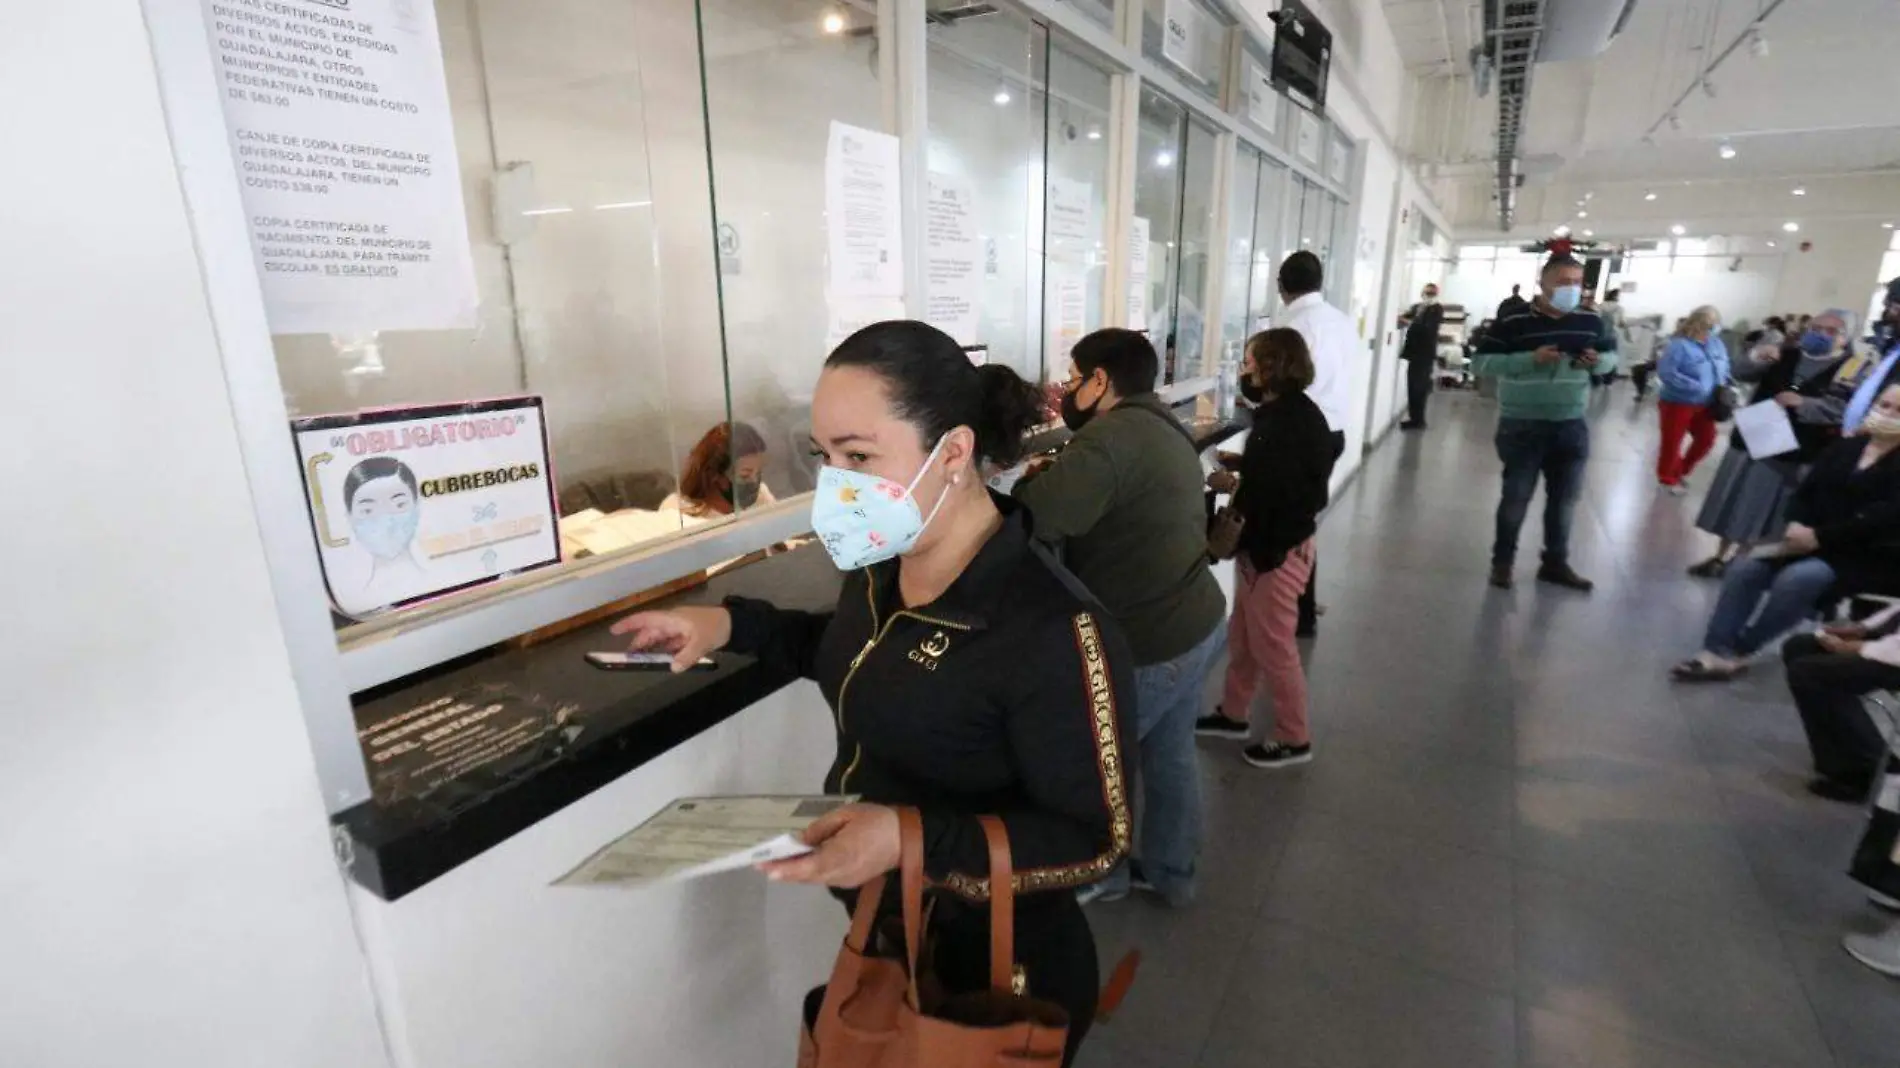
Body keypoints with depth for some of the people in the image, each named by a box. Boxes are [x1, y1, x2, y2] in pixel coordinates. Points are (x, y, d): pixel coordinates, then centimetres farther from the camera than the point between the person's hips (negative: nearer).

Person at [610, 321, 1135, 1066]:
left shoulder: (1051, 632, -32)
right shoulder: (884, 563, -9)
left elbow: (1096, 839, -23)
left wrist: (917, 840, -36)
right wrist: (734, 625, -3)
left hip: (995, 983, -6)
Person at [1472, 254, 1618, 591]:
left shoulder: (1591, 323, 5)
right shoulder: (1513, 323, -9)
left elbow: (1612, 353, 17)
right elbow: (1482, 362, -13)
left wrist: (1598, 361, -7)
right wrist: (1530, 358, -23)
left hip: (1571, 426, 5)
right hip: (1522, 426, -4)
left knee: (1564, 499, 11)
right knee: (1516, 497, 3)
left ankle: (1556, 563, 25)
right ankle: (1502, 561, 17)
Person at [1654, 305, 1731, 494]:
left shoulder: (1716, 343, 5)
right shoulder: (1679, 345, -19)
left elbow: (1724, 366, 17)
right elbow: (1665, 372, -27)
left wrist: (1723, 383, -2)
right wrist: (1695, 386, -28)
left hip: (1704, 404, 7)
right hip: (1678, 403, -7)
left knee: (1706, 439, 13)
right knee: (1672, 442, 6)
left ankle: (1681, 470, 33)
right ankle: (1667, 478, 24)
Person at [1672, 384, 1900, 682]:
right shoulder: (1846, 447, 15)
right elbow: (1807, 489, 9)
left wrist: (1819, 537, -23)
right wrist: (1796, 525, -11)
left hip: (1868, 558, -6)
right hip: (1816, 543, 6)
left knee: (1795, 579, -33)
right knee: (1745, 569, -17)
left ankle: (1738, 652, -21)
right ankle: (1717, 650, -24)